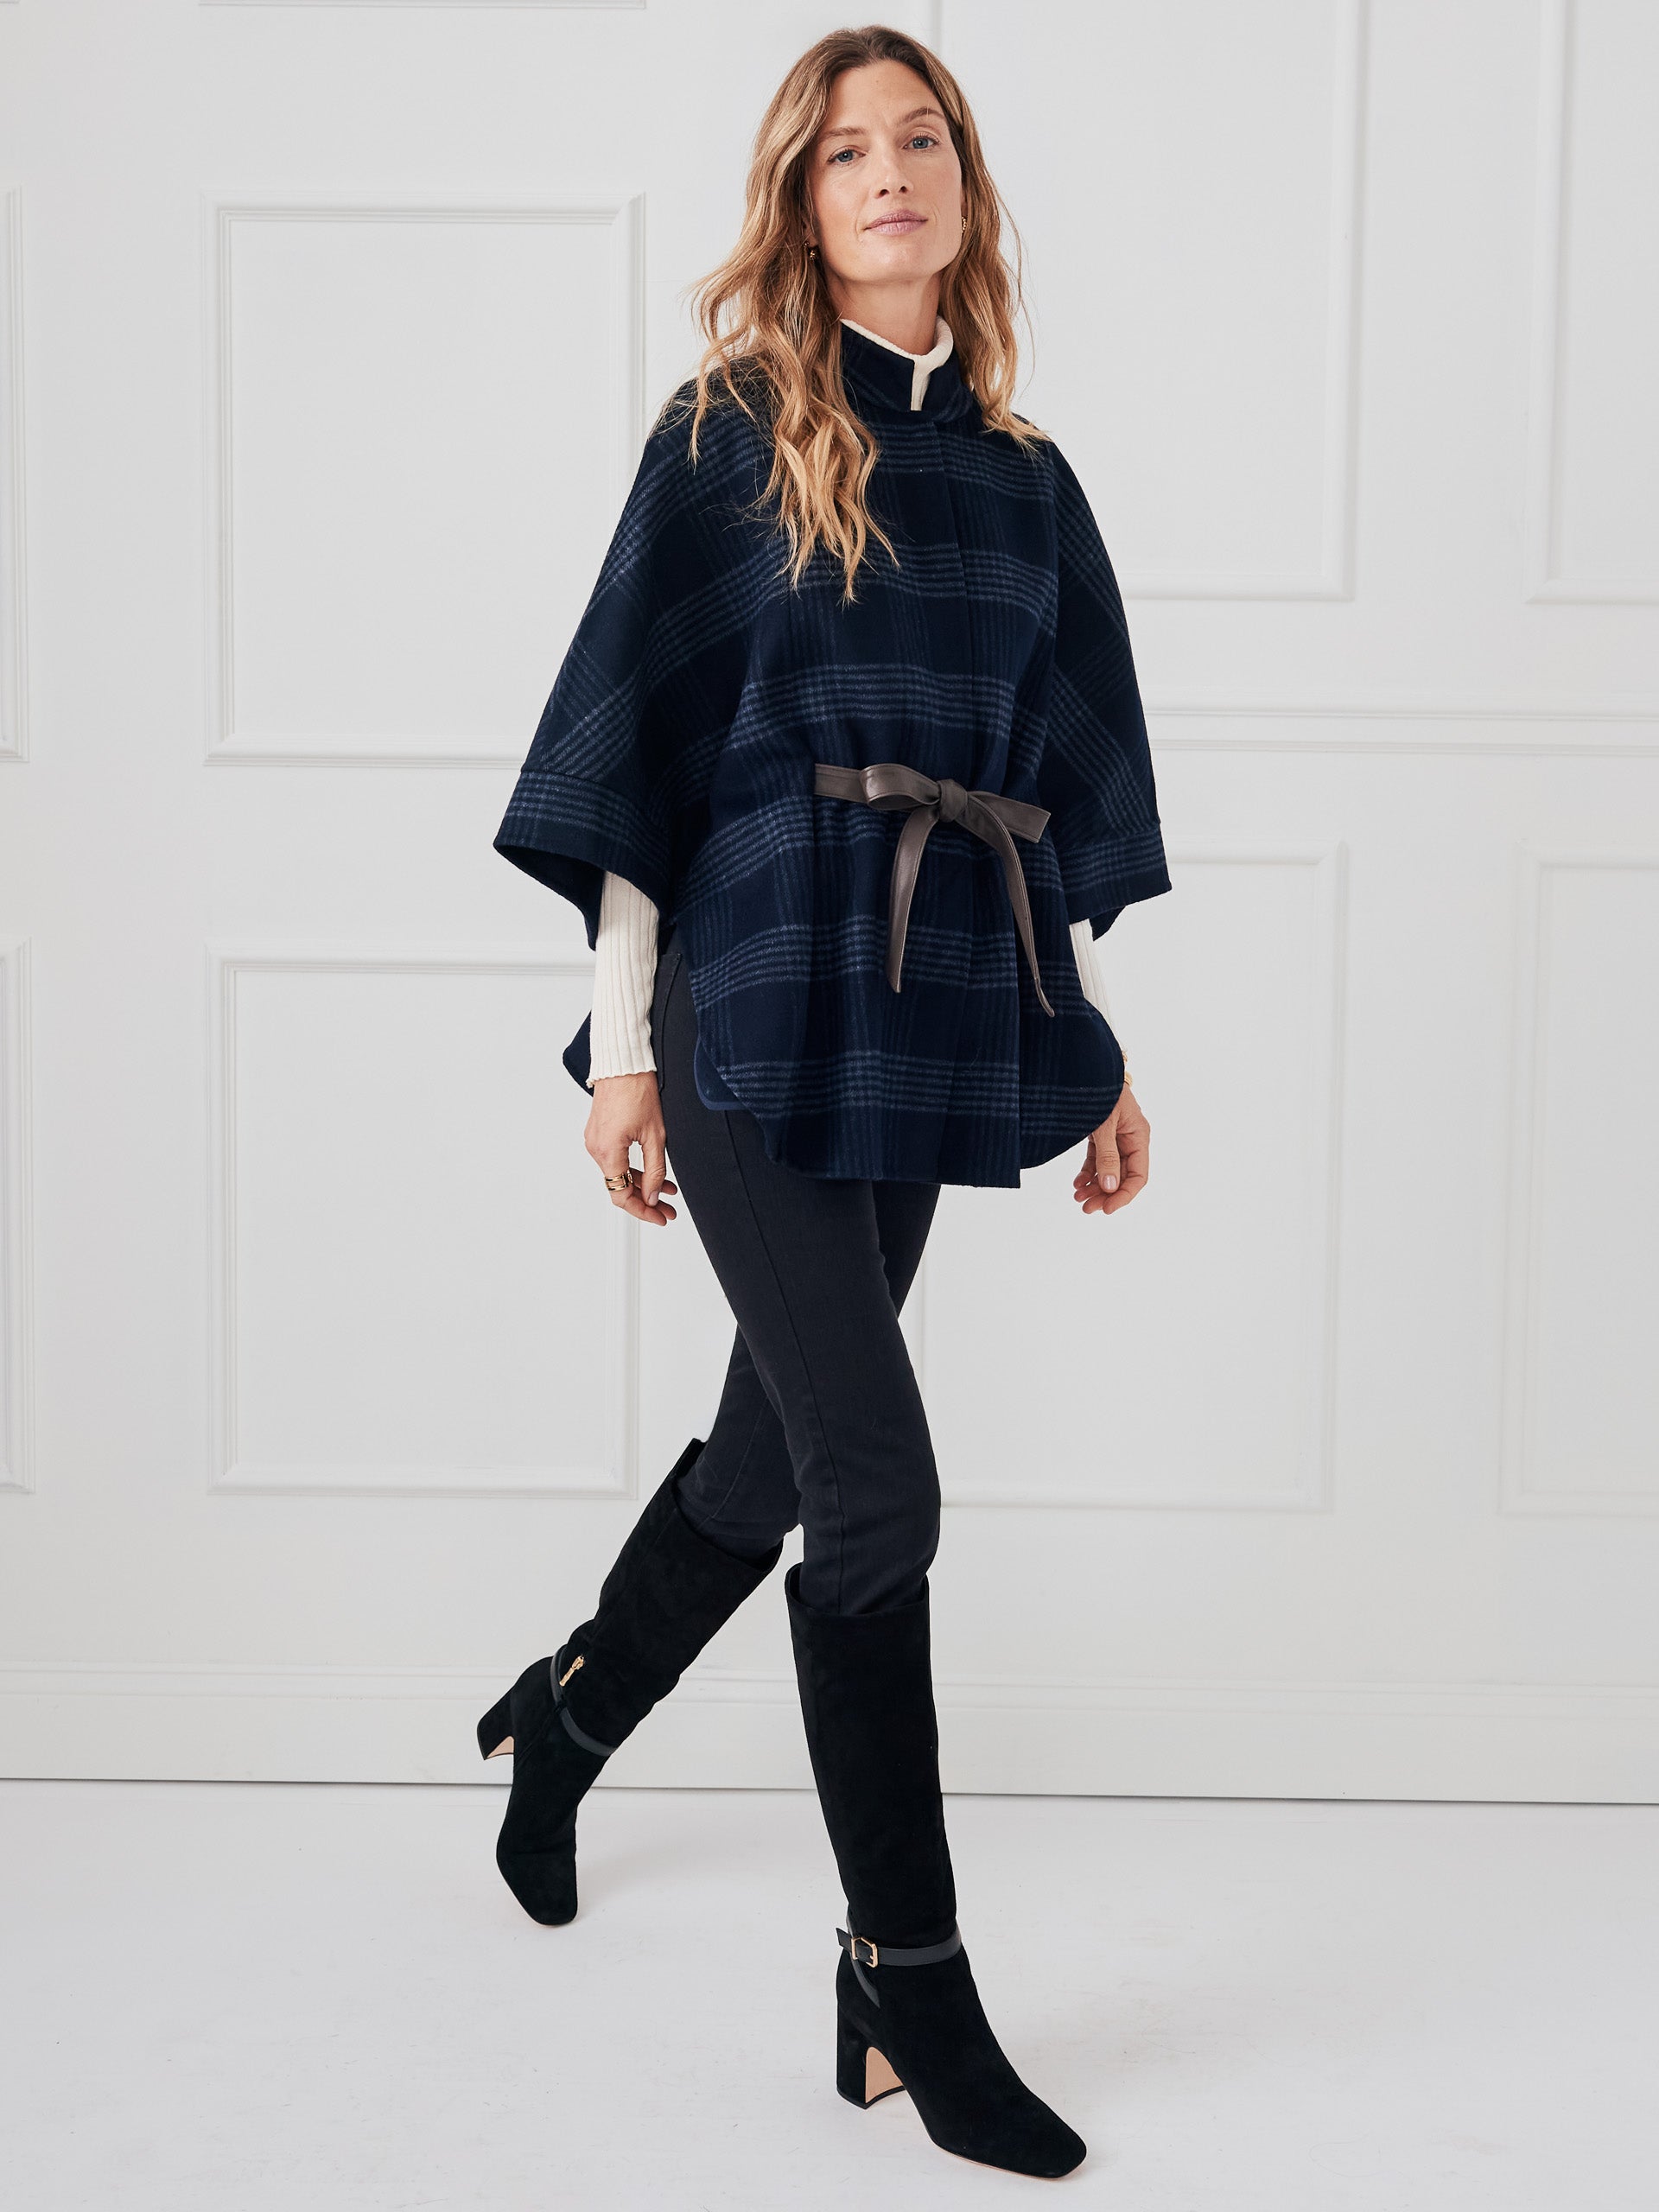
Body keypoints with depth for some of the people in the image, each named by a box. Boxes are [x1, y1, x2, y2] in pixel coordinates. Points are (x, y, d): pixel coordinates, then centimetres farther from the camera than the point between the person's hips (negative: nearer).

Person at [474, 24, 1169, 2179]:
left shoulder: (1022, 477, 15)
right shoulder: (729, 439, 2)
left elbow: (1062, 786, 16)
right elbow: (640, 739, -2)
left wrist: (1097, 1044, 12)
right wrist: (622, 1042, -7)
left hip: (939, 1007, 5)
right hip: (760, 988, -5)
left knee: (779, 1445, 15)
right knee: (873, 1484, -9)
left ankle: (567, 1716, 43)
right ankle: (909, 1993, 2)